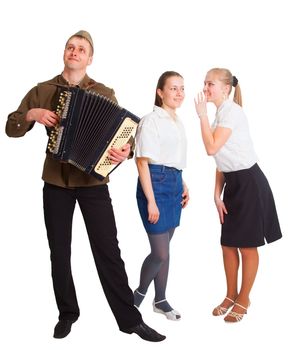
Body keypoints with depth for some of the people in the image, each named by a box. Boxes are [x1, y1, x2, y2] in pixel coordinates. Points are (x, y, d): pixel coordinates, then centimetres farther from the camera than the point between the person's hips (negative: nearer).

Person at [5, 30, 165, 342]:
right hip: (55, 183, 2)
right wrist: (31, 114, -12)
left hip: (93, 182, -2)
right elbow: (11, 128, 8)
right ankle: (67, 314, 27)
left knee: (108, 251, -1)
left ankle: (130, 319, 9)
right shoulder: (42, 91, 6)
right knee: (59, 252, 10)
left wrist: (124, 150, -26)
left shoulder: (104, 94, 2)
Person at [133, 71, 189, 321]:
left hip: (175, 183, 8)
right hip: (155, 183, -8)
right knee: (161, 253, -5)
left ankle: (160, 300, 29)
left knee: (164, 249, 15)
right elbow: (142, 161, -15)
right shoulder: (151, 121, -11)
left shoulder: (177, 122, 14)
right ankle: (139, 293, 20)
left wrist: (183, 186, 13)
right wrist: (150, 201, -19)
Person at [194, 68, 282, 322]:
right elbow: (221, 160, 11)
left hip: (249, 182, -9)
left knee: (247, 246, 4)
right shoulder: (220, 114, 13)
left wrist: (202, 114, -16)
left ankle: (243, 299, 19)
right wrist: (217, 194, 6)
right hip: (233, 183, 9)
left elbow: (212, 148, -24)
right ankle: (231, 295, 29)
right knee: (228, 244, 13)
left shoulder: (231, 111, -15)